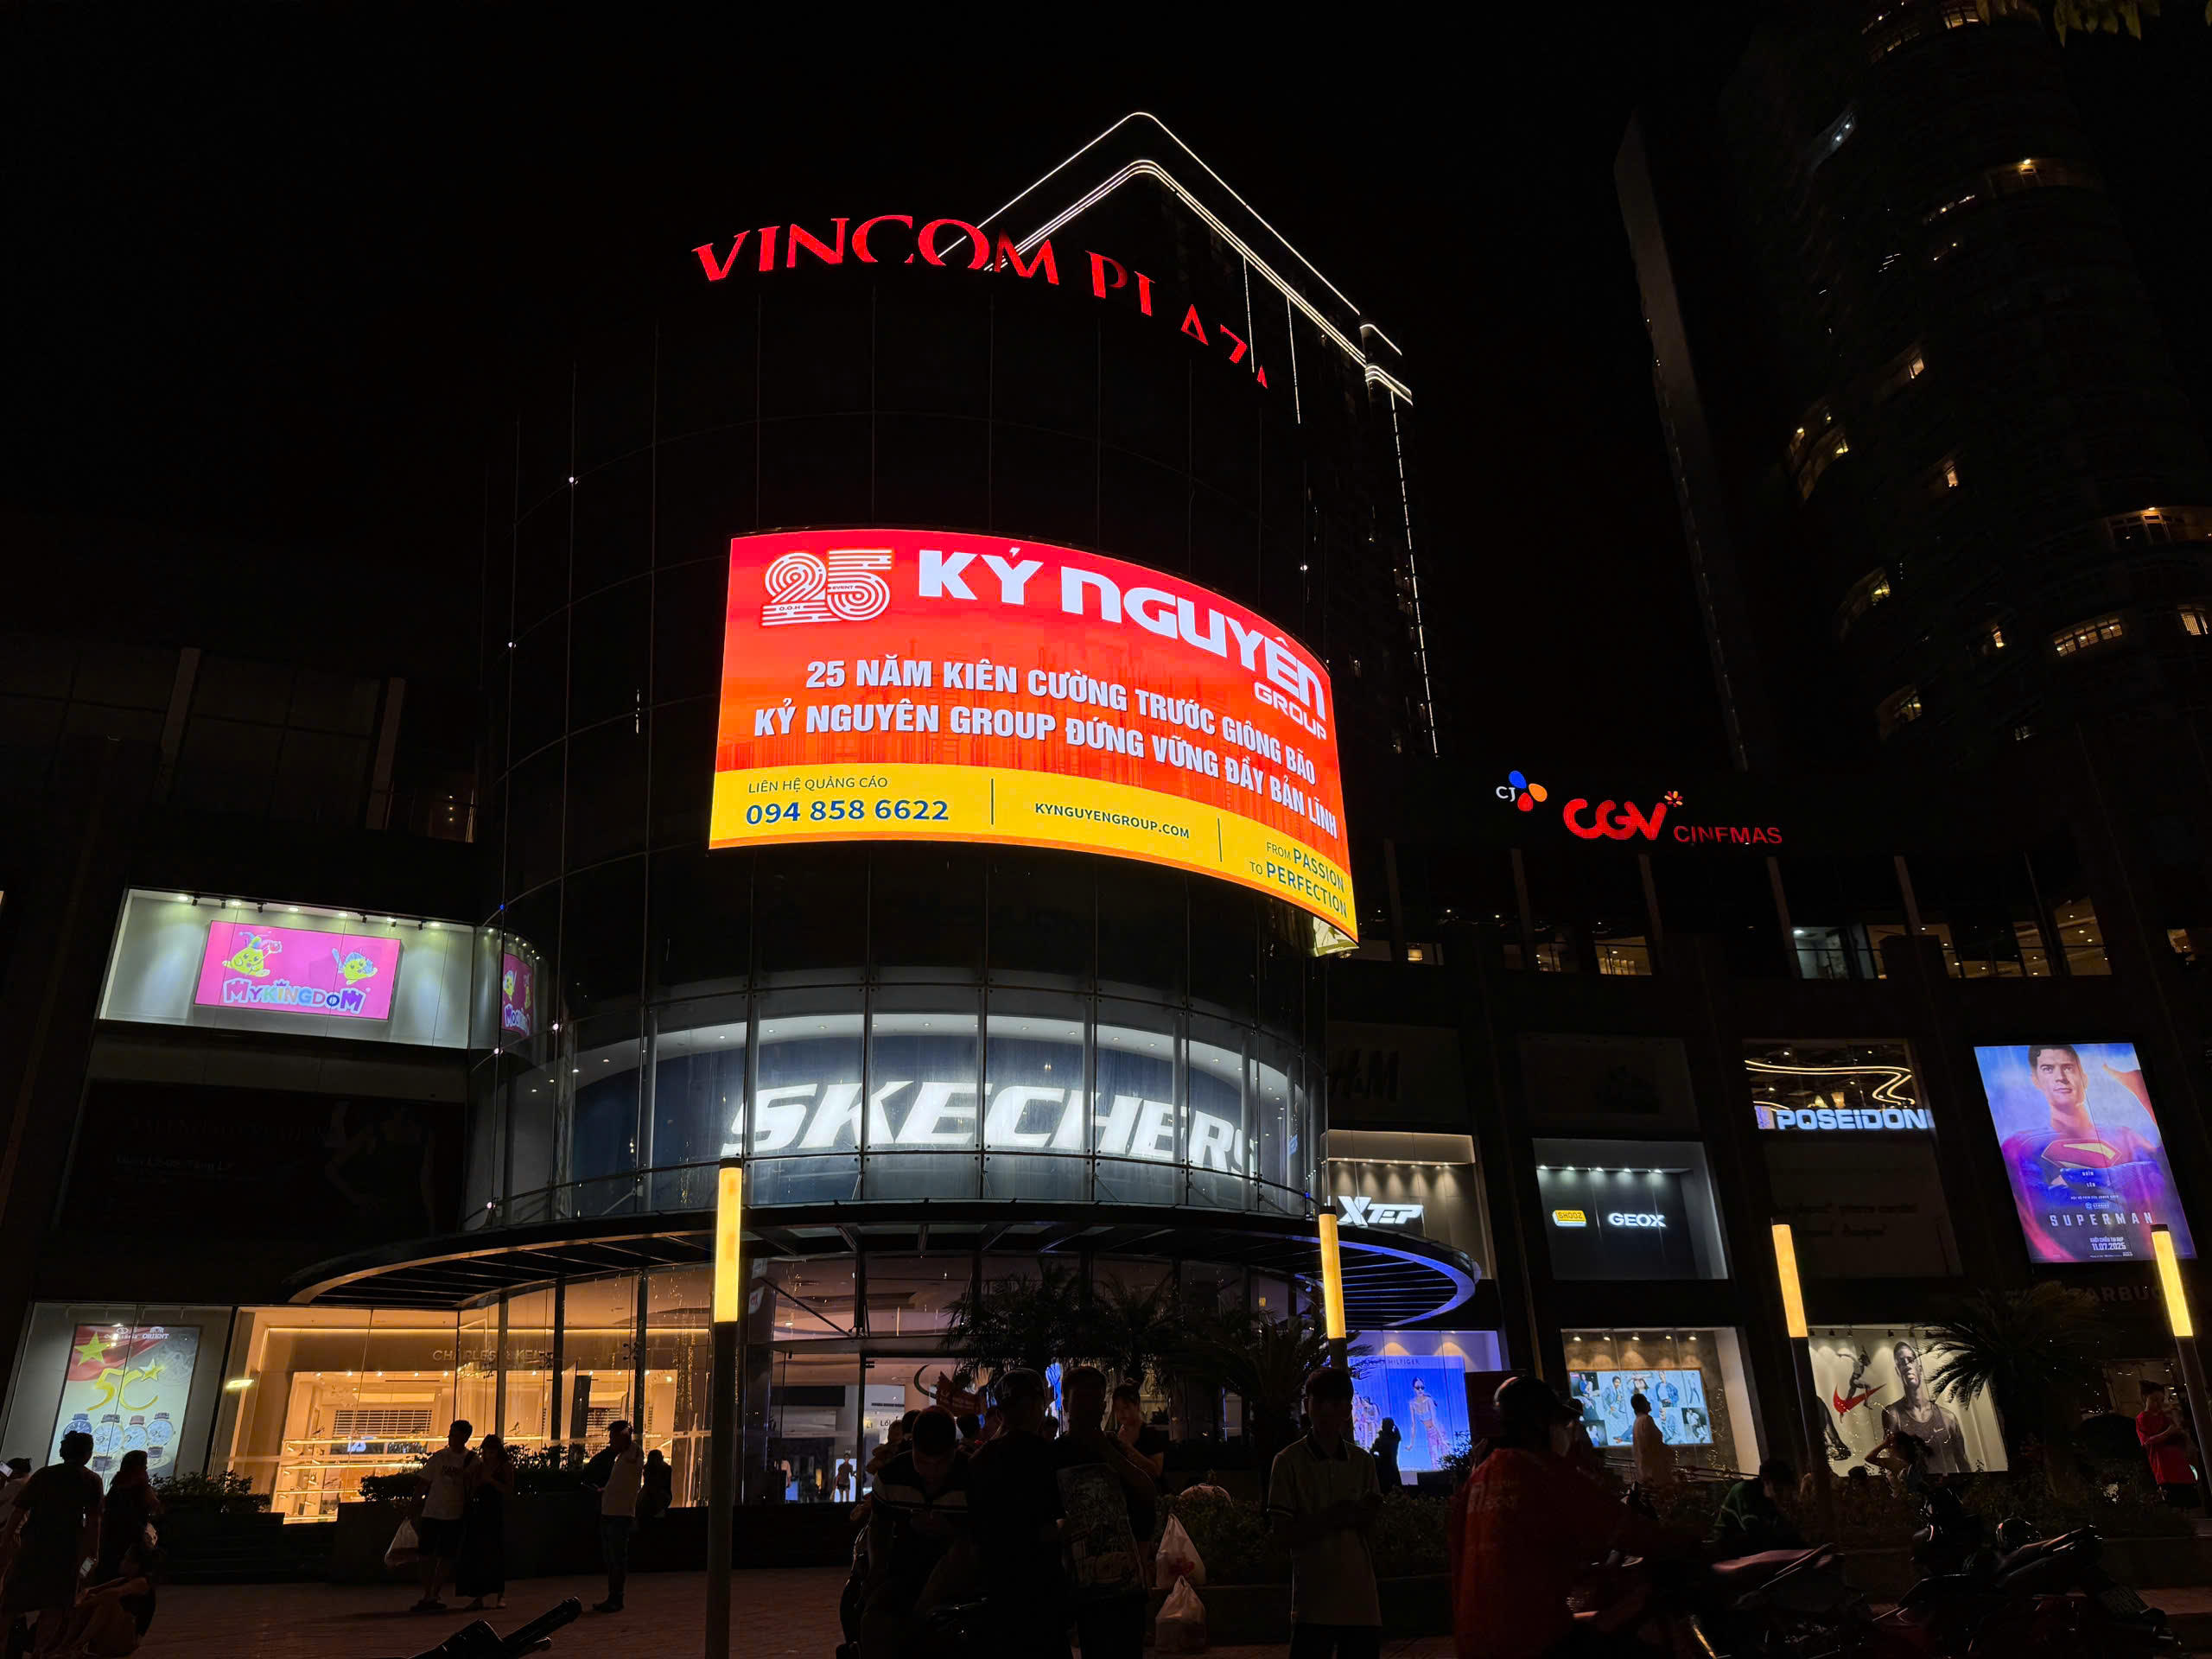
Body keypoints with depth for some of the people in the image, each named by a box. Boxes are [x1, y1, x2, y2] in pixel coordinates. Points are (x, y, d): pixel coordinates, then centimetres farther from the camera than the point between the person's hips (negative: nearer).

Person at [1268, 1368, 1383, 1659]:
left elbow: (1369, 1523, 10)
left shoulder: (1363, 1461, 8)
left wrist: (1363, 1515, -13)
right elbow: (1285, 1532, -6)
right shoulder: (1289, 1461, -4)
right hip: (1315, 1599, -4)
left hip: (1361, 1595, 4)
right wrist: (1333, 1518, -16)